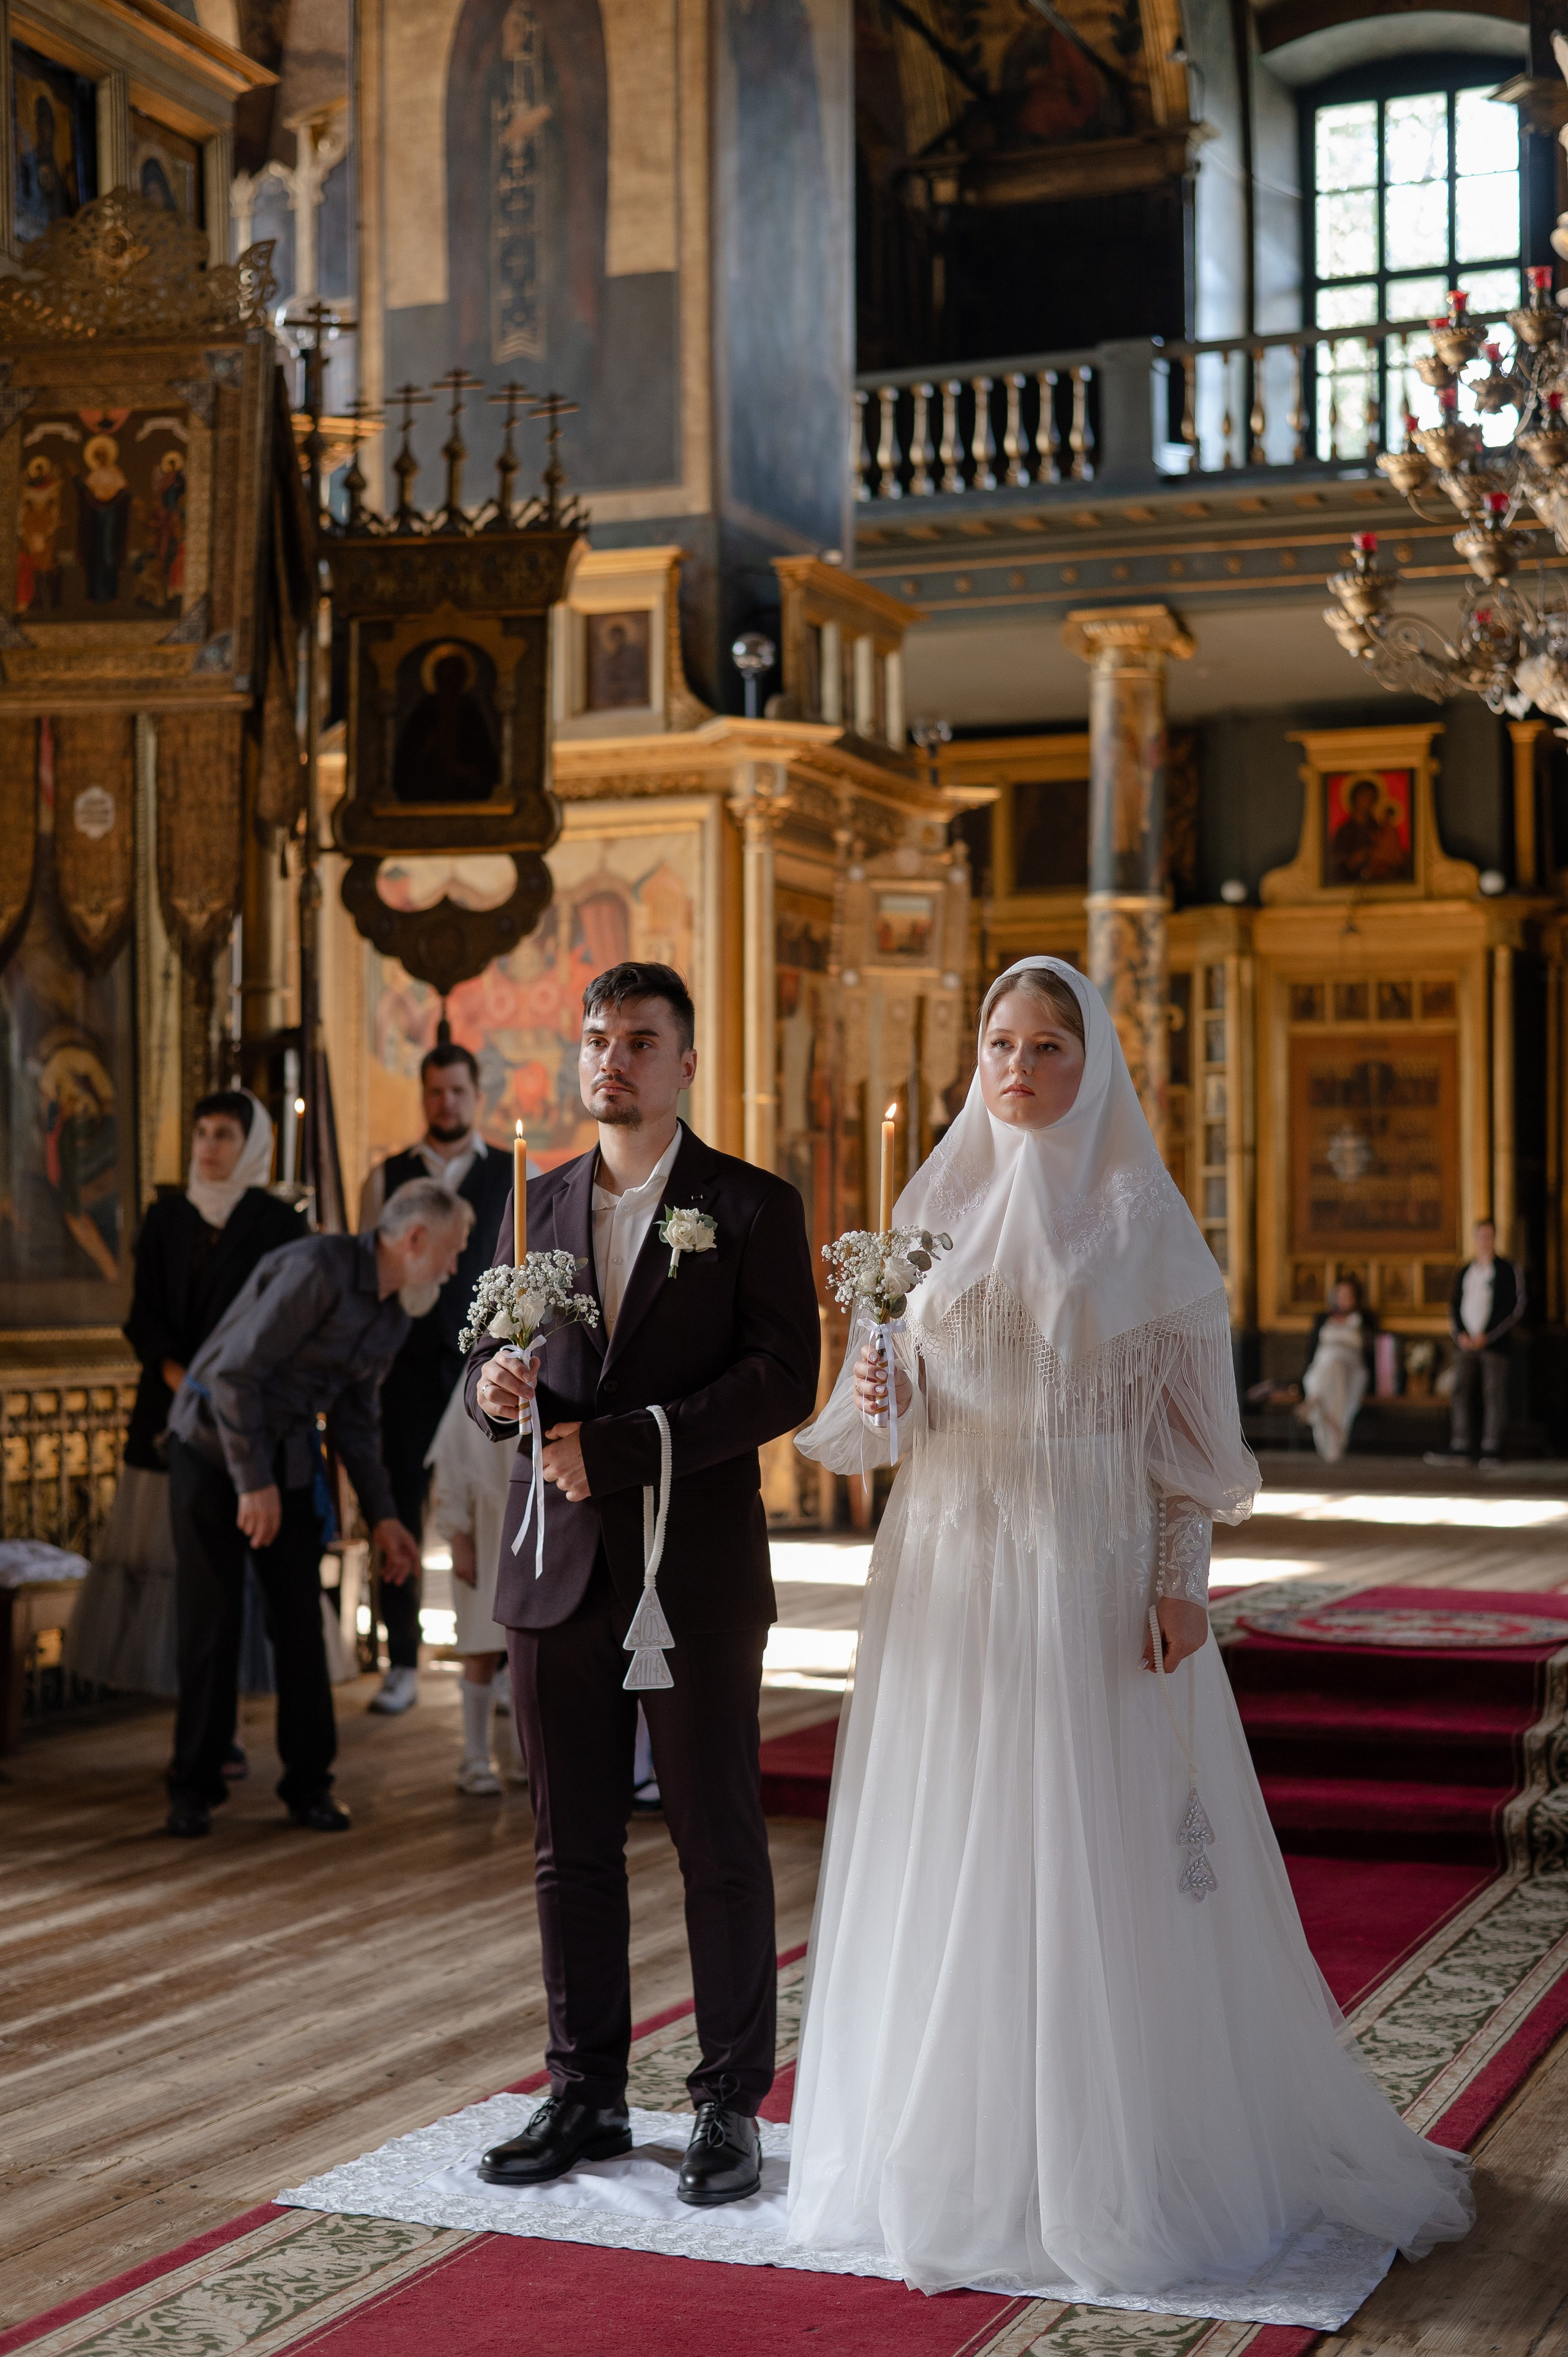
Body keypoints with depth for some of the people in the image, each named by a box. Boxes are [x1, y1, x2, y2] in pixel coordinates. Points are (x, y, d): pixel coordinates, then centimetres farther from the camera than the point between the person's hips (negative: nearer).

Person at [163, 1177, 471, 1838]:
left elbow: (356, 1418, 15)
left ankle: (308, 1783, 11)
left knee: (301, 1620, 2)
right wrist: (253, 1482, -23)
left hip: (289, 1459, 7)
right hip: (213, 1446, -7)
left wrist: (382, 1516, 10)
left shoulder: (391, 1320, 6)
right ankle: (194, 1784, 10)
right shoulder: (317, 1270, -22)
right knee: (212, 1620, -3)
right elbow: (235, 1371, -24)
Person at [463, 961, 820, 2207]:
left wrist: (620, 1445, -17)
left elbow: (783, 1378, -10)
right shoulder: (541, 1204, 13)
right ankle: (586, 2095, 22)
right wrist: (493, 1387, -10)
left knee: (719, 1845, 3)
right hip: (559, 1570, 4)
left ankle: (732, 2107, 14)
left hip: (695, 1568, -4)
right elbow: (494, 1356, 15)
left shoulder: (754, 1205, -1)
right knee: (572, 1847, 10)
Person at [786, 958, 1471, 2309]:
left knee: (1107, 1855, -1)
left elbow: (1188, 1411, -3)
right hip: (952, 1566, 3)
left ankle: (1116, 2159, 10)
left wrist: (1181, 1576, -11)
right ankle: (959, 2140, 16)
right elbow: (885, 1399, 11)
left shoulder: (1143, 1214, -1)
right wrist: (870, 1395, -12)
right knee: (952, 1847, 5)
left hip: (1095, 1571, -3)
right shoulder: (935, 1204, 8)